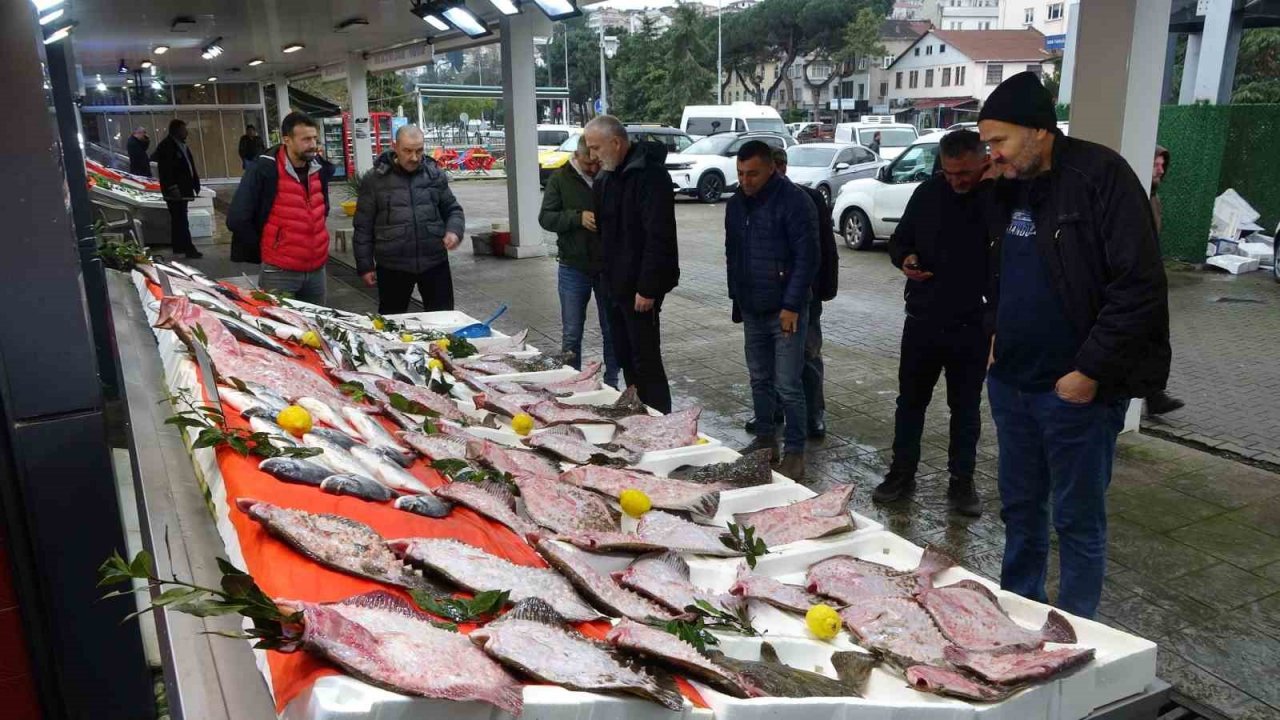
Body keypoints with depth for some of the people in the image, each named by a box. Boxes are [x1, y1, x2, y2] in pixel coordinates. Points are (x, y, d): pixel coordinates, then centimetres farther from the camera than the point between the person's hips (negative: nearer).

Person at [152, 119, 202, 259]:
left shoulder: (182, 145, 17)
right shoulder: (166, 146, -11)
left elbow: (190, 166, 20)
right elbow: (165, 169, -18)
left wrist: (195, 182, 11)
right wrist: (172, 187, -23)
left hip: (182, 189, 10)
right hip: (175, 191, -10)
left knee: (179, 220, 15)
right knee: (181, 220, -10)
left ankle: (179, 247, 21)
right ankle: (188, 249, -12)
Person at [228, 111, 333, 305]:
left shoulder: (319, 169, 6)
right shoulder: (264, 169, -13)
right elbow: (237, 220, -14)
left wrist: (314, 243, 13)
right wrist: (264, 250, -3)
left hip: (316, 270, 6)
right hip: (280, 272, -6)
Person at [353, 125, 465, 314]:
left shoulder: (435, 175, 4)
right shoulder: (376, 180, -2)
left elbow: (452, 209, 12)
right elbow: (364, 226, 2)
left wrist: (454, 230, -10)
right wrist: (365, 265, 0)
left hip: (435, 262, 1)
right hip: (392, 266, -1)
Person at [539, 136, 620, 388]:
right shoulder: (560, 178, -2)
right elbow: (545, 217, -5)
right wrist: (578, 217, -20)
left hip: (609, 267, 0)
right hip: (574, 267, 0)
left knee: (612, 332, 10)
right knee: (571, 334, 7)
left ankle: (611, 384, 24)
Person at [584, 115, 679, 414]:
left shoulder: (650, 174, -16)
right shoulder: (607, 178, 13)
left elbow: (659, 236, -22)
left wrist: (647, 287, -23)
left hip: (640, 287, -9)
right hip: (616, 284, 9)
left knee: (646, 361, -4)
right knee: (625, 357, 15)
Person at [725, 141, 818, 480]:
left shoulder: (795, 201, -13)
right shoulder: (736, 203, 8)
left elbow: (807, 257, -16)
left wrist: (791, 305, -19)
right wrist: (736, 297, 15)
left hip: (785, 310, -6)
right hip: (752, 310, 6)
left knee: (788, 385, -5)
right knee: (759, 379, 14)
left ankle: (794, 451, 6)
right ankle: (765, 439, 28)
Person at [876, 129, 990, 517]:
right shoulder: (929, 191, 1)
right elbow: (899, 240, 11)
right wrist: (905, 259, -12)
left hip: (973, 326, -3)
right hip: (922, 320, 3)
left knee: (966, 408, 11)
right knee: (910, 400, 12)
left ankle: (961, 481, 25)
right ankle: (902, 473, 27)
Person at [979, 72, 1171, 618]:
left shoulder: (1100, 175, -14)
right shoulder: (1009, 187, 9)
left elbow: (1139, 287, -18)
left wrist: (1090, 372, -18)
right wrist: (995, 334, 8)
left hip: (1076, 388, -7)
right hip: (1011, 380, 7)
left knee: (1078, 521, 6)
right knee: (1020, 508, 18)